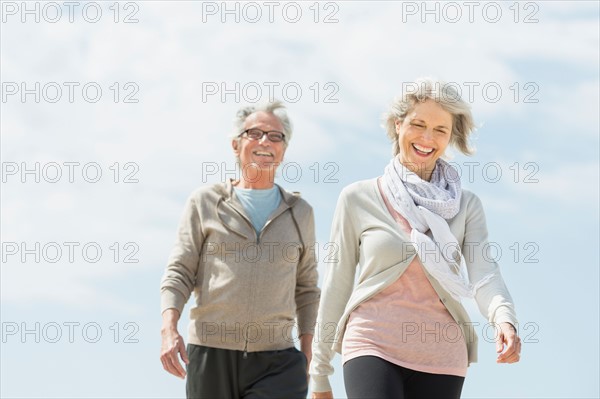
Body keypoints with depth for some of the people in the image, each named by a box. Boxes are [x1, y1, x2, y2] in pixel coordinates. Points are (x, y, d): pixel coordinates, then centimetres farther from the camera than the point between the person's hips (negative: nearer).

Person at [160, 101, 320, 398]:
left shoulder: (299, 212, 15)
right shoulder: (205, 203, 10)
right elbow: (179, 273, 4)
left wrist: (308, 353, 10)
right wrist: (169, 328, -12)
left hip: (276, 362, 1)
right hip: (210, 355, 0)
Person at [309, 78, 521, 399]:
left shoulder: (466, 207, 9)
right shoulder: (359, 199, 5)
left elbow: (483, 274, -6)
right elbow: (336, 287, 8)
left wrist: (504, 318, -28)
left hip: (441, 359, 2)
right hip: (373, 347, -2)